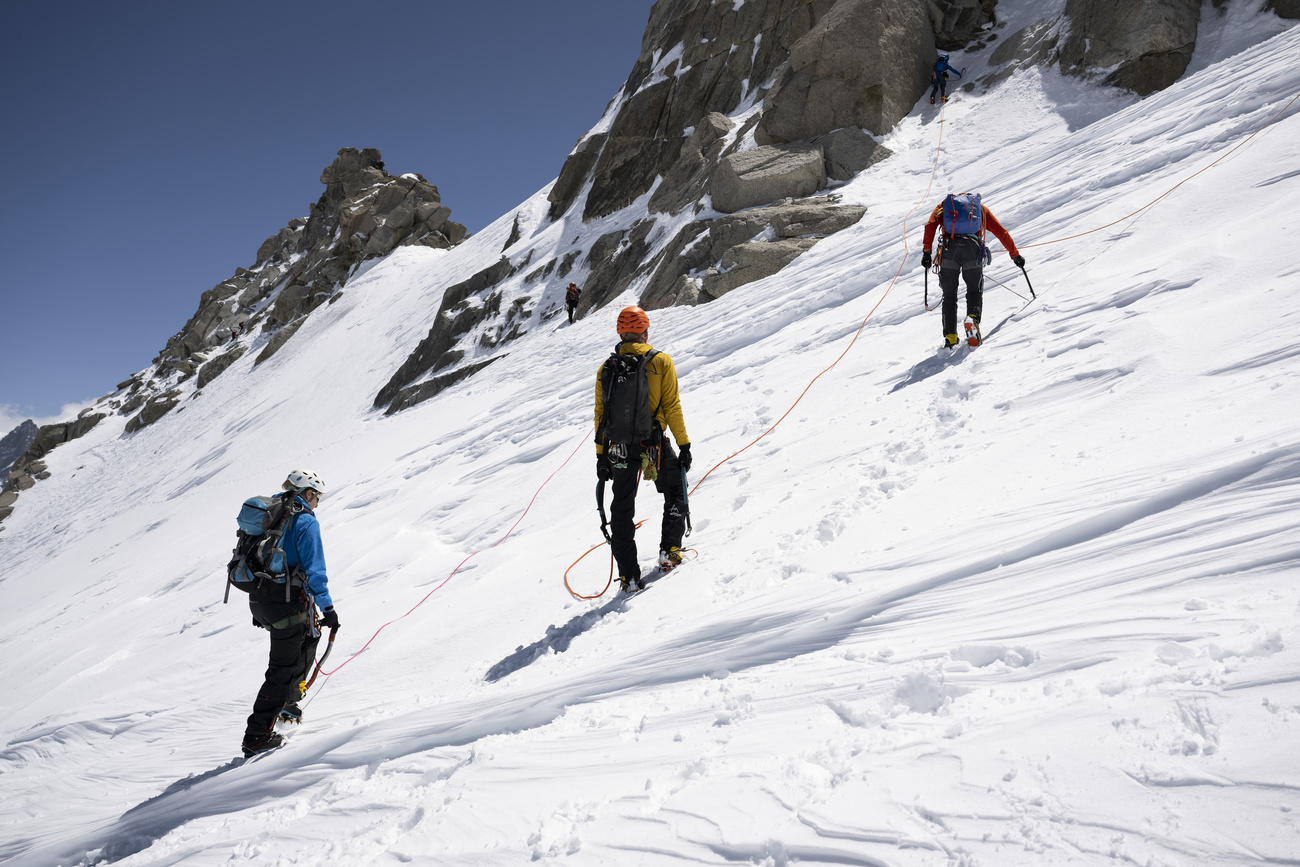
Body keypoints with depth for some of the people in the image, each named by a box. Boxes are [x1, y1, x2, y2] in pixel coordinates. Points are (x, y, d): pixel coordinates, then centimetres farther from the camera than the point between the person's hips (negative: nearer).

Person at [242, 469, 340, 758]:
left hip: (259, 598, 9)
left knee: (308, 639, 27)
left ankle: (287, 702, 33)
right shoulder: (306, 522, -11)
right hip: (288, 601, -9)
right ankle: (257, 736, 2)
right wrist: (328, 609, -10)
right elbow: (314, 571, -16)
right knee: (283, 667, 0)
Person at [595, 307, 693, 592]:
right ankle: (669, 551, 15)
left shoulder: (606, 367, 5)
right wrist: (684, 445, -1)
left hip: (619, 448, 2)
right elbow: (672, 407, -7)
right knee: (675, 493, 23)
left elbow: (600, 414, 6)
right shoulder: (660, 361, -4)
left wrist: (601, 456, 12)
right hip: (654, 443, -2)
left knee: (622, 510, 11)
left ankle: (628, 576, 9)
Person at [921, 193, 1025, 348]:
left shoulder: (943, 205, 28)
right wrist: (1015, 255, 36)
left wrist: (926, 251, 1)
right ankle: (973, 319, -17)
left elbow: (930, 225, 7)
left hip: (949, 249, 0)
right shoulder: (981, 208, 31)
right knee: (974, 292, 13)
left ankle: (950, 336, 0)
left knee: (949, 295, 11)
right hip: (973, 250, 0)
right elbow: (1002, 232, 29)